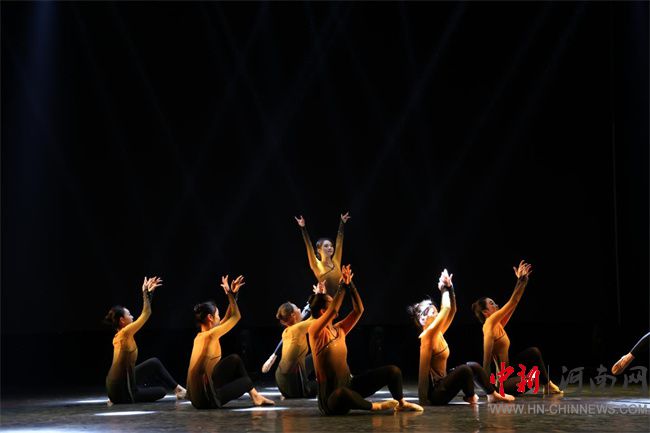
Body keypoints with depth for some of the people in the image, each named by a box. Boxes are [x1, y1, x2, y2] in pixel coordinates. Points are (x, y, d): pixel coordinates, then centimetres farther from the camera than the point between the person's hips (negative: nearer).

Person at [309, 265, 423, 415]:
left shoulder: (339, 329, 11)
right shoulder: (315, 331, -10)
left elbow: (358, 310, 2)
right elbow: (332, 311, -27)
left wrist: (350, 285, -8)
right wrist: (342, 286, -24)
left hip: (350, 385, 8)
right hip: (330, 397, -8)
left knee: (393, 371, 5)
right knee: (341, 394, -47)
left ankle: (401, 404, 31)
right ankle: (375, 406, -21)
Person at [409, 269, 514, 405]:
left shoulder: (437, 334, 8)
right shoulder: (428, 335, -17)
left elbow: (452, 310, 11)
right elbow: (446, 308, -20)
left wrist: (450, 288, 0)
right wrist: (444, 289, -7)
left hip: (440, 385, 10)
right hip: (433, 393, -10)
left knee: (473, 366, 11)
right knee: (464, 369, -23)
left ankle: (493, 395, 21)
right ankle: (470, 398, 1)